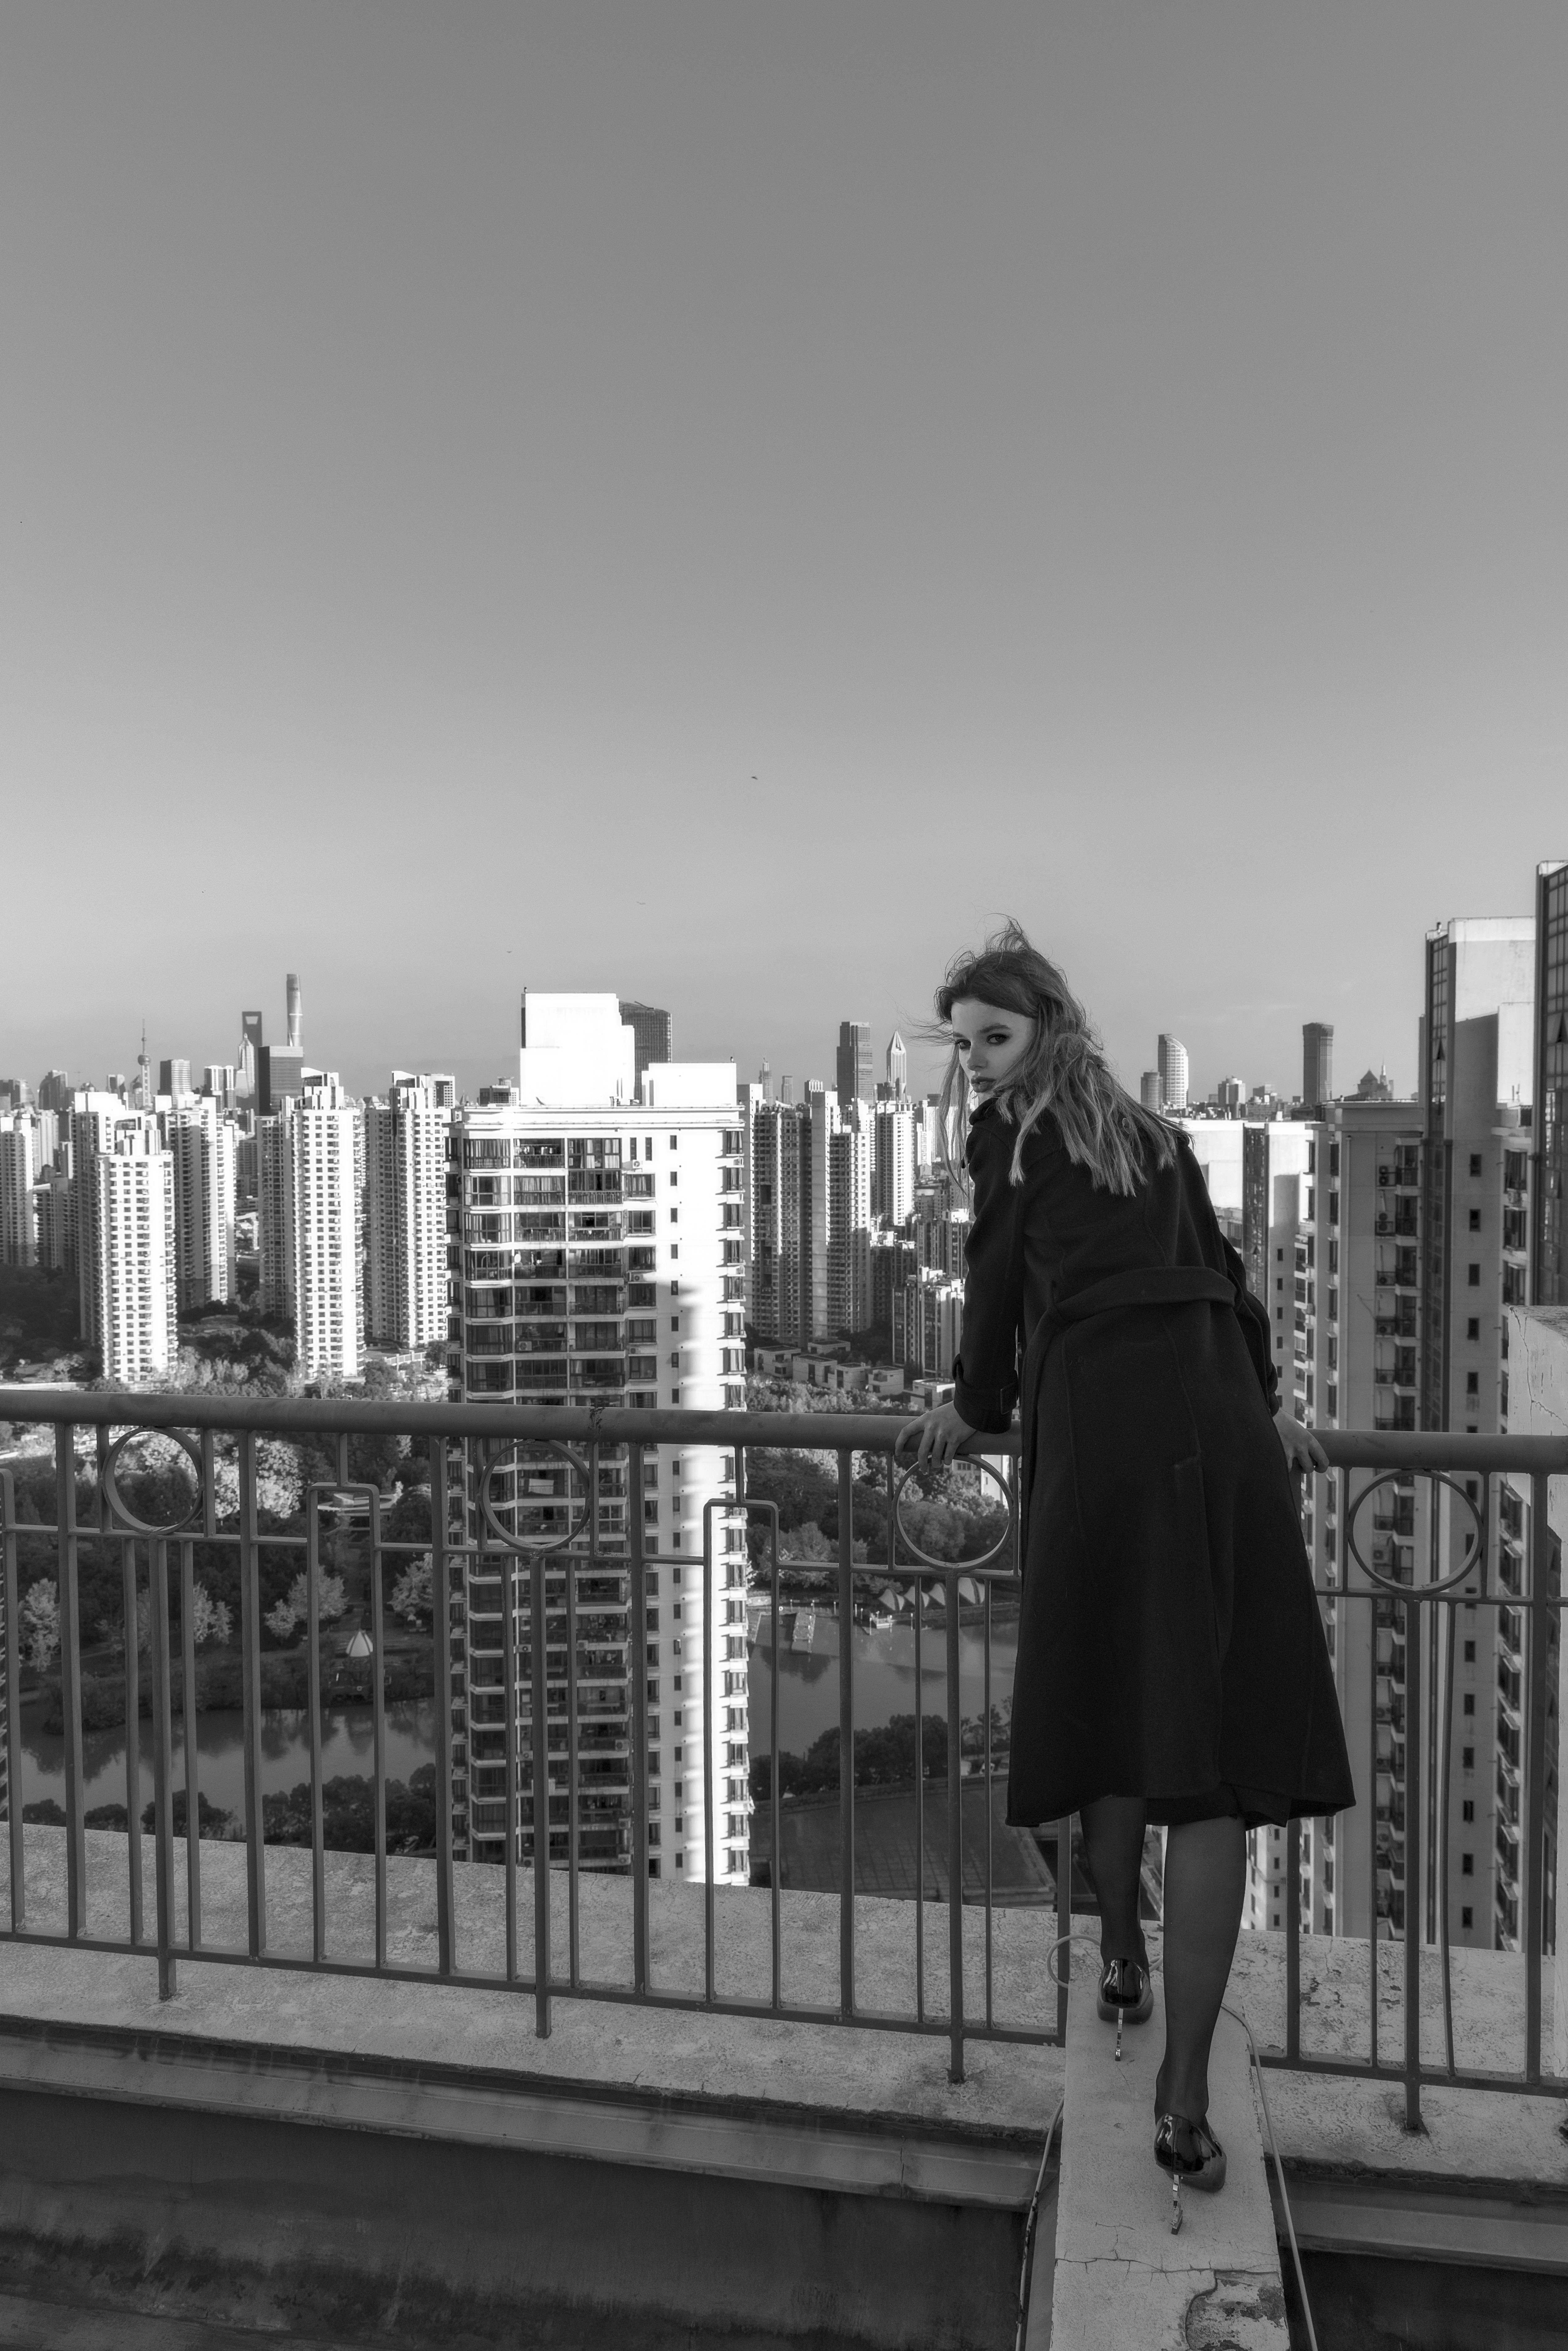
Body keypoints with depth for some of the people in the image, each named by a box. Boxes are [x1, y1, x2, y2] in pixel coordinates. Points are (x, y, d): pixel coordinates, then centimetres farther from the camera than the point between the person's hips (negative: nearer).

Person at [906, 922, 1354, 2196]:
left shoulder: (1012, 1139, 7)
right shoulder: (1157, 1135, 22)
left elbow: (998, 1292, 11)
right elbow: (1223, 1272, 23)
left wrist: (974, 1410, 26)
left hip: (1102, 1435, -4)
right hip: (1224, 1431, 4)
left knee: (1109, 1715, 14)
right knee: (1217, 1753, -1)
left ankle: (1123, 1956, 33)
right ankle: (1186, 2093, 0)